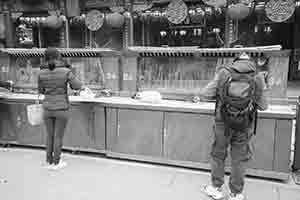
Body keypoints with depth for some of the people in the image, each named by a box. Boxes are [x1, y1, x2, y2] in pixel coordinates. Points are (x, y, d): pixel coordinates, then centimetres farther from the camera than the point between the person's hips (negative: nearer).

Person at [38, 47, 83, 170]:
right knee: (58, 137, 8)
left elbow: (41, 90, 10)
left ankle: (49, 162, 23)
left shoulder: (42, 73, -4)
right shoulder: (66, 71, -13)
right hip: (61, 109, -3)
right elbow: (77, 86, -5)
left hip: (48, 109, 3)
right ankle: (56, 163, 17)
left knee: (50, 136, 16)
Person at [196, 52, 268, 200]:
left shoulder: (223, 74, -8)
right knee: (239, 160, 15)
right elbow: (263, 106, 2)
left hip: (223, 123, 0)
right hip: (244, 126, 1)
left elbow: (203, 95, -8)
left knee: (218, 155, 18)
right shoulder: (256, 80, -6)